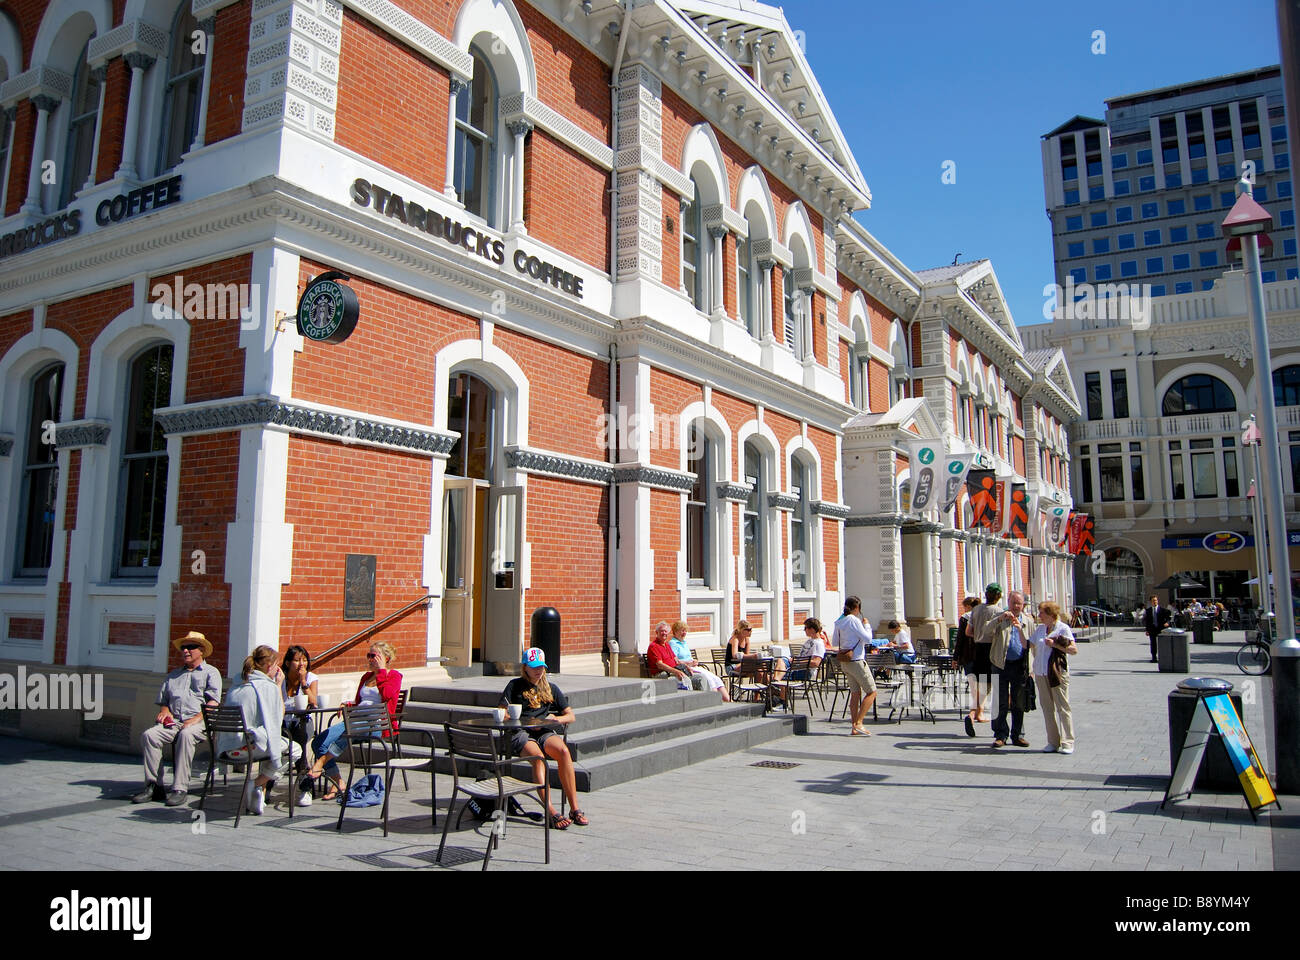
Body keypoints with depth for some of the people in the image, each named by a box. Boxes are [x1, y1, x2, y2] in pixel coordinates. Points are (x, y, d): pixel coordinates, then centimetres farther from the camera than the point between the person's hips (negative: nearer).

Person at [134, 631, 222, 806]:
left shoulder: (210, 672, 12)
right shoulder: (174, 675, 29)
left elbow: (213, 702, -2)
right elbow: (163, 700, 29)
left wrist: (197, 718, -16)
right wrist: (164, 711, 5)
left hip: (200, 723, -5)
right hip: (174, 721, 5)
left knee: (186, 734, -37)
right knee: (148, 735, -24)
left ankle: (180, 788, -34)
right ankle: (153, 786, -19)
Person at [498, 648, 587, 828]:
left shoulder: (551, 688, 22)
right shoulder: (515, 685, 15)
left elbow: (570, 715, 22)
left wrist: (557, 719, -2)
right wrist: (528, 722, -6)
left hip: (544, 732, 2)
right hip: (520, 733, -2)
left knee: (563, 751, -31)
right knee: (537, 756, -36)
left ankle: (574, 808, -28)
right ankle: (550, 812, -39)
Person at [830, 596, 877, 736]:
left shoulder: (839, 622, 8)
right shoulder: (854, 620, -15)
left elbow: (834, 643, 15)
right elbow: (867, 639, -16)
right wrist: (866, 625, -1)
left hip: (844, 661, 8)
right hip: (856, 661, -8)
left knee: (856, 692, 13)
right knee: (871, 692, 0)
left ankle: (854, 727, 11)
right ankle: (858, 723, -7)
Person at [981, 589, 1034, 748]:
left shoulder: (1027, 621, 12)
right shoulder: (1000, 618, 3)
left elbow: (1031, 645, 14)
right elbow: (985, 632, -13)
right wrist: (999, 619, -24)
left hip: (1020, 666, 2)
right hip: (1001, 665, -2)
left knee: (1018, 704, 8)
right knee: (1000, 703, 0)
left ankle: (1018, 735, 18)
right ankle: (1000, 735, 7)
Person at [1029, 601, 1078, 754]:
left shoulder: (1063, 628, -2)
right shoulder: (1039, 628, 14)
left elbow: (1074, 650, -8)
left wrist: (1055, 645, -14)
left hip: (1058, 673, -6)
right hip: (1041, 673, 6)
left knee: (1062, 707, -4)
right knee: (1047, 708, 6)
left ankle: (1067, 743, 2)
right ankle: (1053, 742, 12)